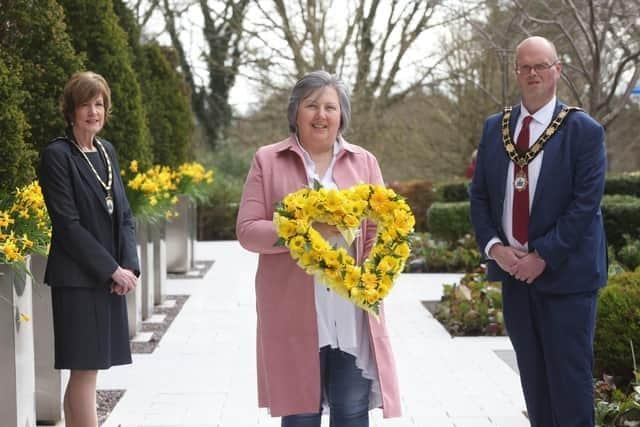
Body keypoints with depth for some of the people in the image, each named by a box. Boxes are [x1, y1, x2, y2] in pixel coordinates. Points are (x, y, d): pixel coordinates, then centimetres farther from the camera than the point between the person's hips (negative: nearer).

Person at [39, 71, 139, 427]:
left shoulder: (106, 151, 14)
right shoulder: (58, 155, -7)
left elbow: (124, 215, 15)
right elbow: (67, 224, -12)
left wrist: (129, 266, 0)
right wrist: (113, 270, -13)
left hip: (112, 278, 7)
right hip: (78, 280, -6)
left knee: (84, 373, 9)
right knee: (85, 371, -6)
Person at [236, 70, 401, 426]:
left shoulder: (364, 162, 11)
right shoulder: (267, 161, 4)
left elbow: (380, 229, 8)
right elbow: (247, 230, -2)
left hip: (353, 314, 2)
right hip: (294, 314, -2)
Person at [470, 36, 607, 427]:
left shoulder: (584, 130, -7)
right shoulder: (495, 128, 8)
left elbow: (586, 203, -13)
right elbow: (480, 194, 9)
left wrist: (543, 256, -17)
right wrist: (494, 246, -7)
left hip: (565, 273, -5)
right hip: (513, 270, 5)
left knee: (569, 375, -1)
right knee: (533, 376, 13)